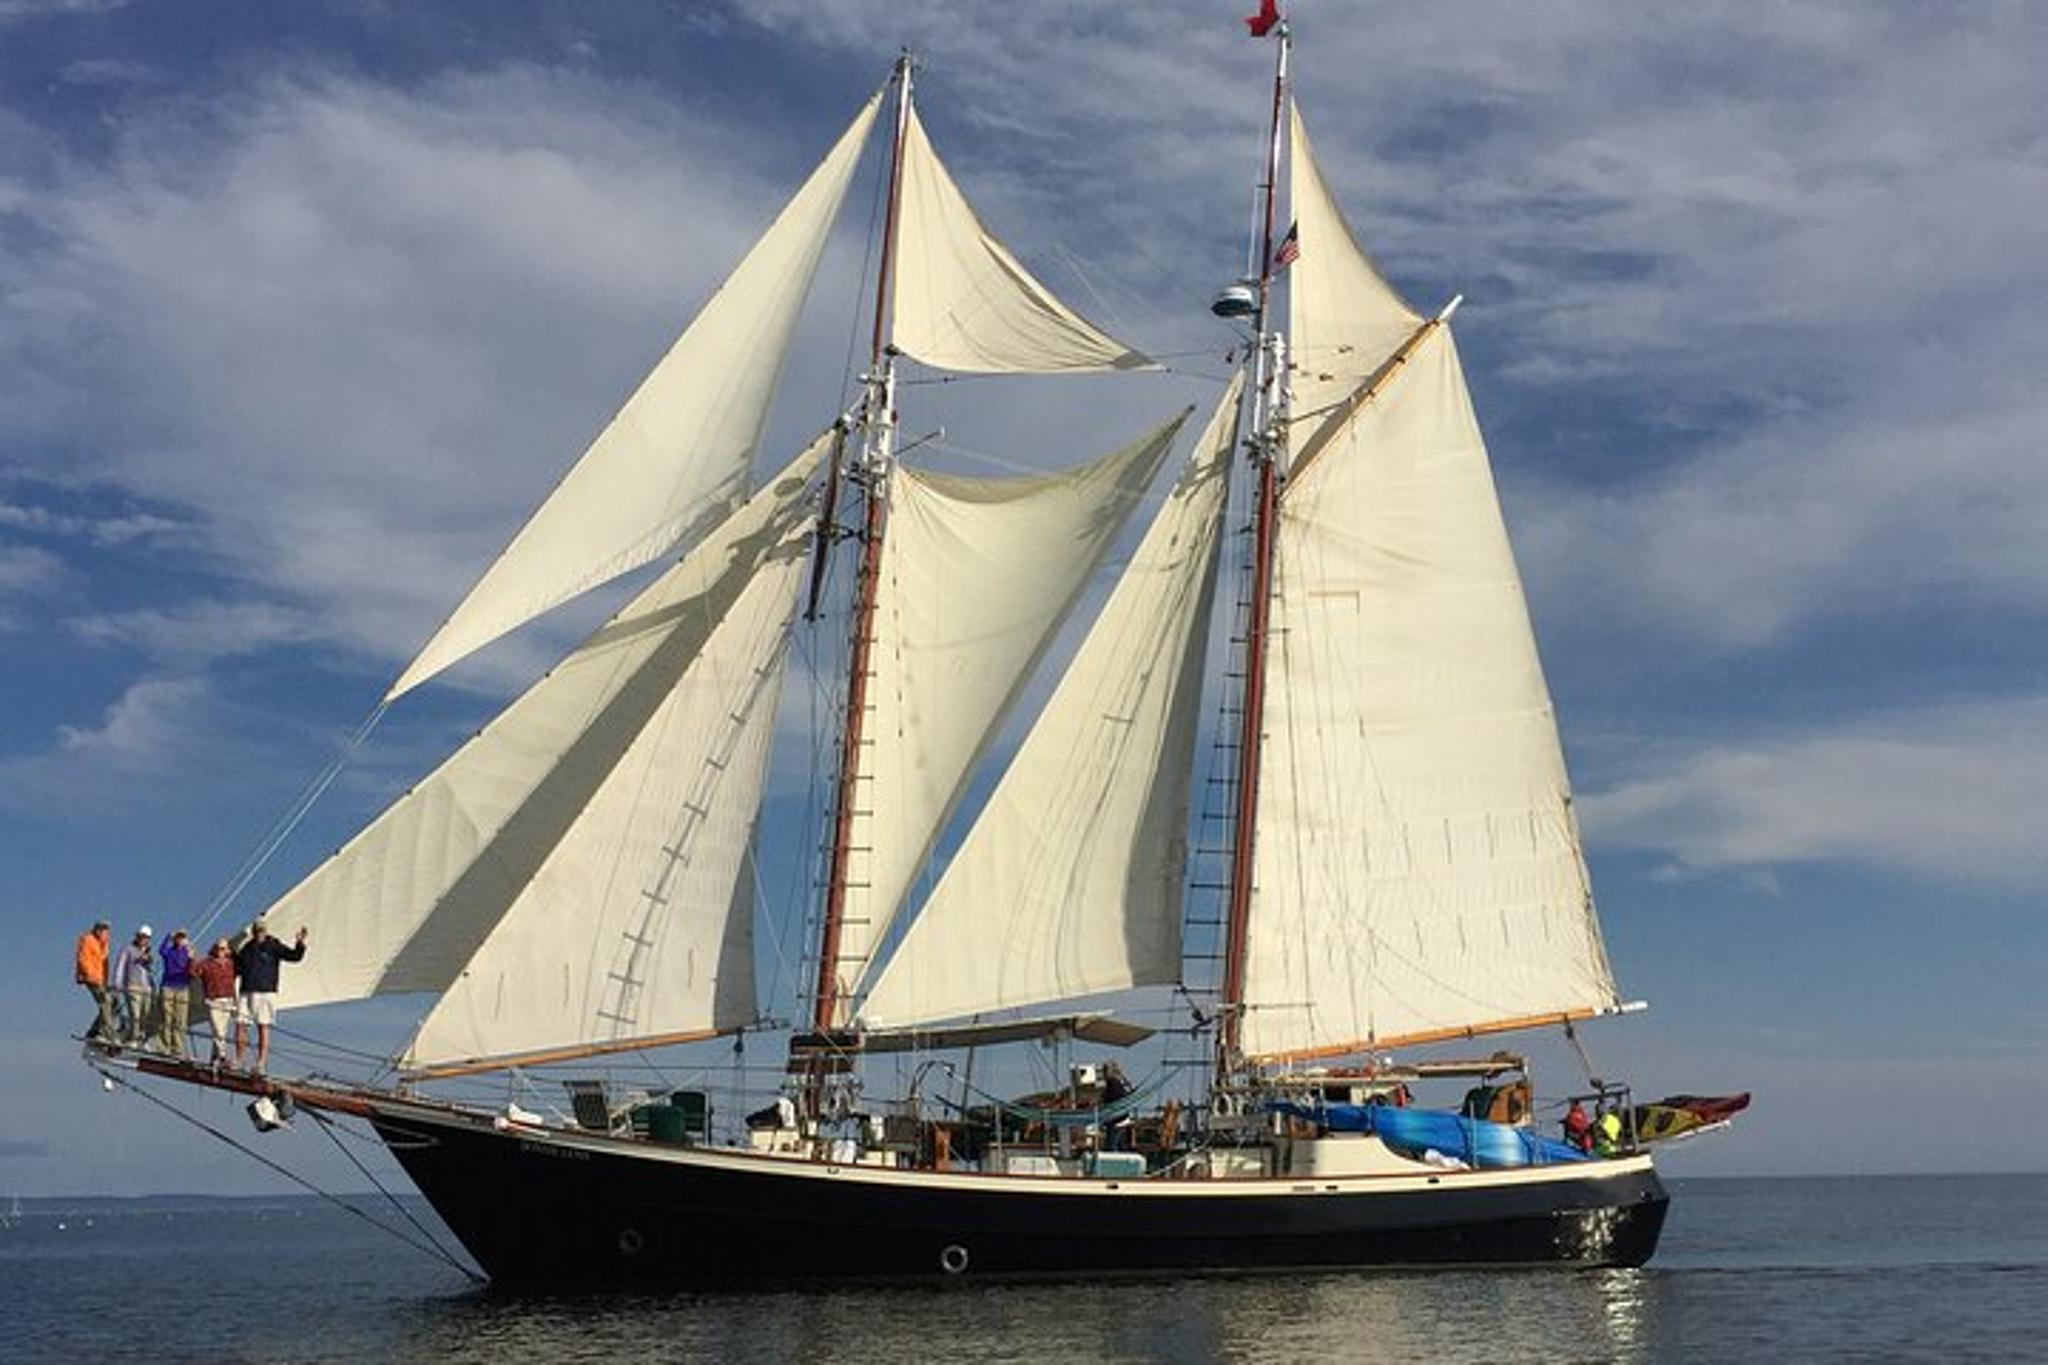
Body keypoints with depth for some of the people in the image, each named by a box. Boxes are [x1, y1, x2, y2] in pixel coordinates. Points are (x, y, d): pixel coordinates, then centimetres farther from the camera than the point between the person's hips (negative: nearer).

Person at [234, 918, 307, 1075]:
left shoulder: (273, 946, 0)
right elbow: (237, 968, 23)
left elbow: (293, 956, -9)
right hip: (247, 993, 4)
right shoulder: (247, 948, 13)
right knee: (239, 1024, 1)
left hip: (266, 993, -4)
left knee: (263, 1027, -3)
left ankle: (262, 1062, -2)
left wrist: (300, 943, -24)